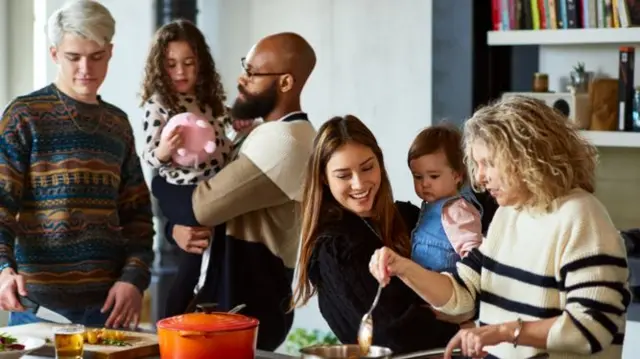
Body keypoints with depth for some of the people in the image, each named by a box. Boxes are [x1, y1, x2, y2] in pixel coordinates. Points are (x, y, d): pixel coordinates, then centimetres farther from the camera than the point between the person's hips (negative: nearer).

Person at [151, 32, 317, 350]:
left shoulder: (282, 142, -20)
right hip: (235, 299, 9)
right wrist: (180, 229, -7)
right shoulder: (270, 135, 14)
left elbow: (202, 205, -22)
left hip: (242, 313, -9)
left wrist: (160, 184, -2)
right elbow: (222, 202, 14)